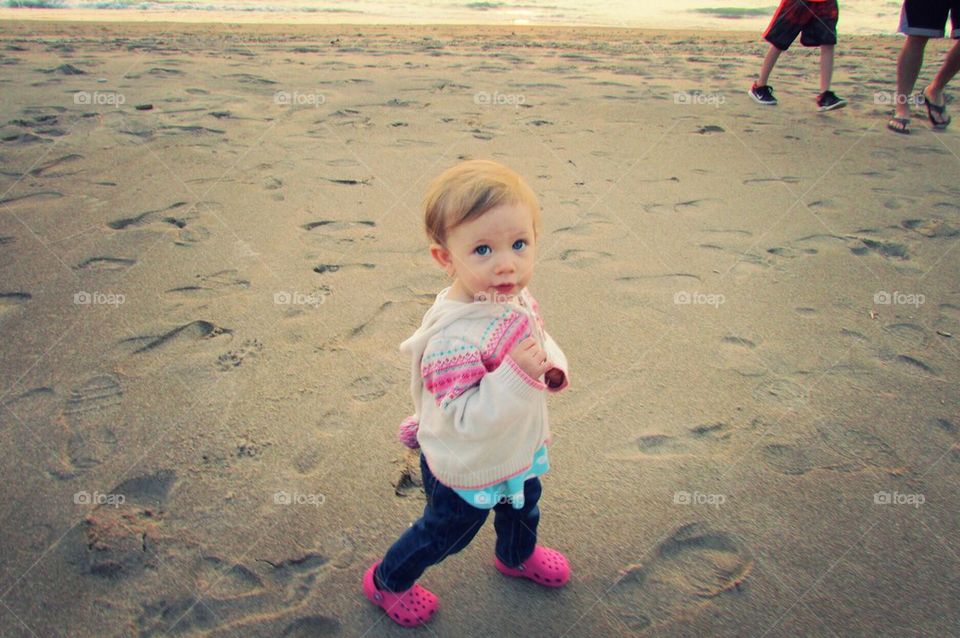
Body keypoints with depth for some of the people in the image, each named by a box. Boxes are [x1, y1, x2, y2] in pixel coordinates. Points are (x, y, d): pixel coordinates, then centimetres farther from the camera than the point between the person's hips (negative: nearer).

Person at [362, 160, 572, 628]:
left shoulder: (518, 300, -15)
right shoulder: (455, 337, -41)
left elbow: (538, 339, 6)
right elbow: (465, 419, -39)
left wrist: (551, 363, -16)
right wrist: (516, 376, -48)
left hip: (518, 449, 8)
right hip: (467, 471, -7)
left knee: (524, 503, 34)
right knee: (445, 532, 20)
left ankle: (517, 555, 68)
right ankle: (387, 582, 50)